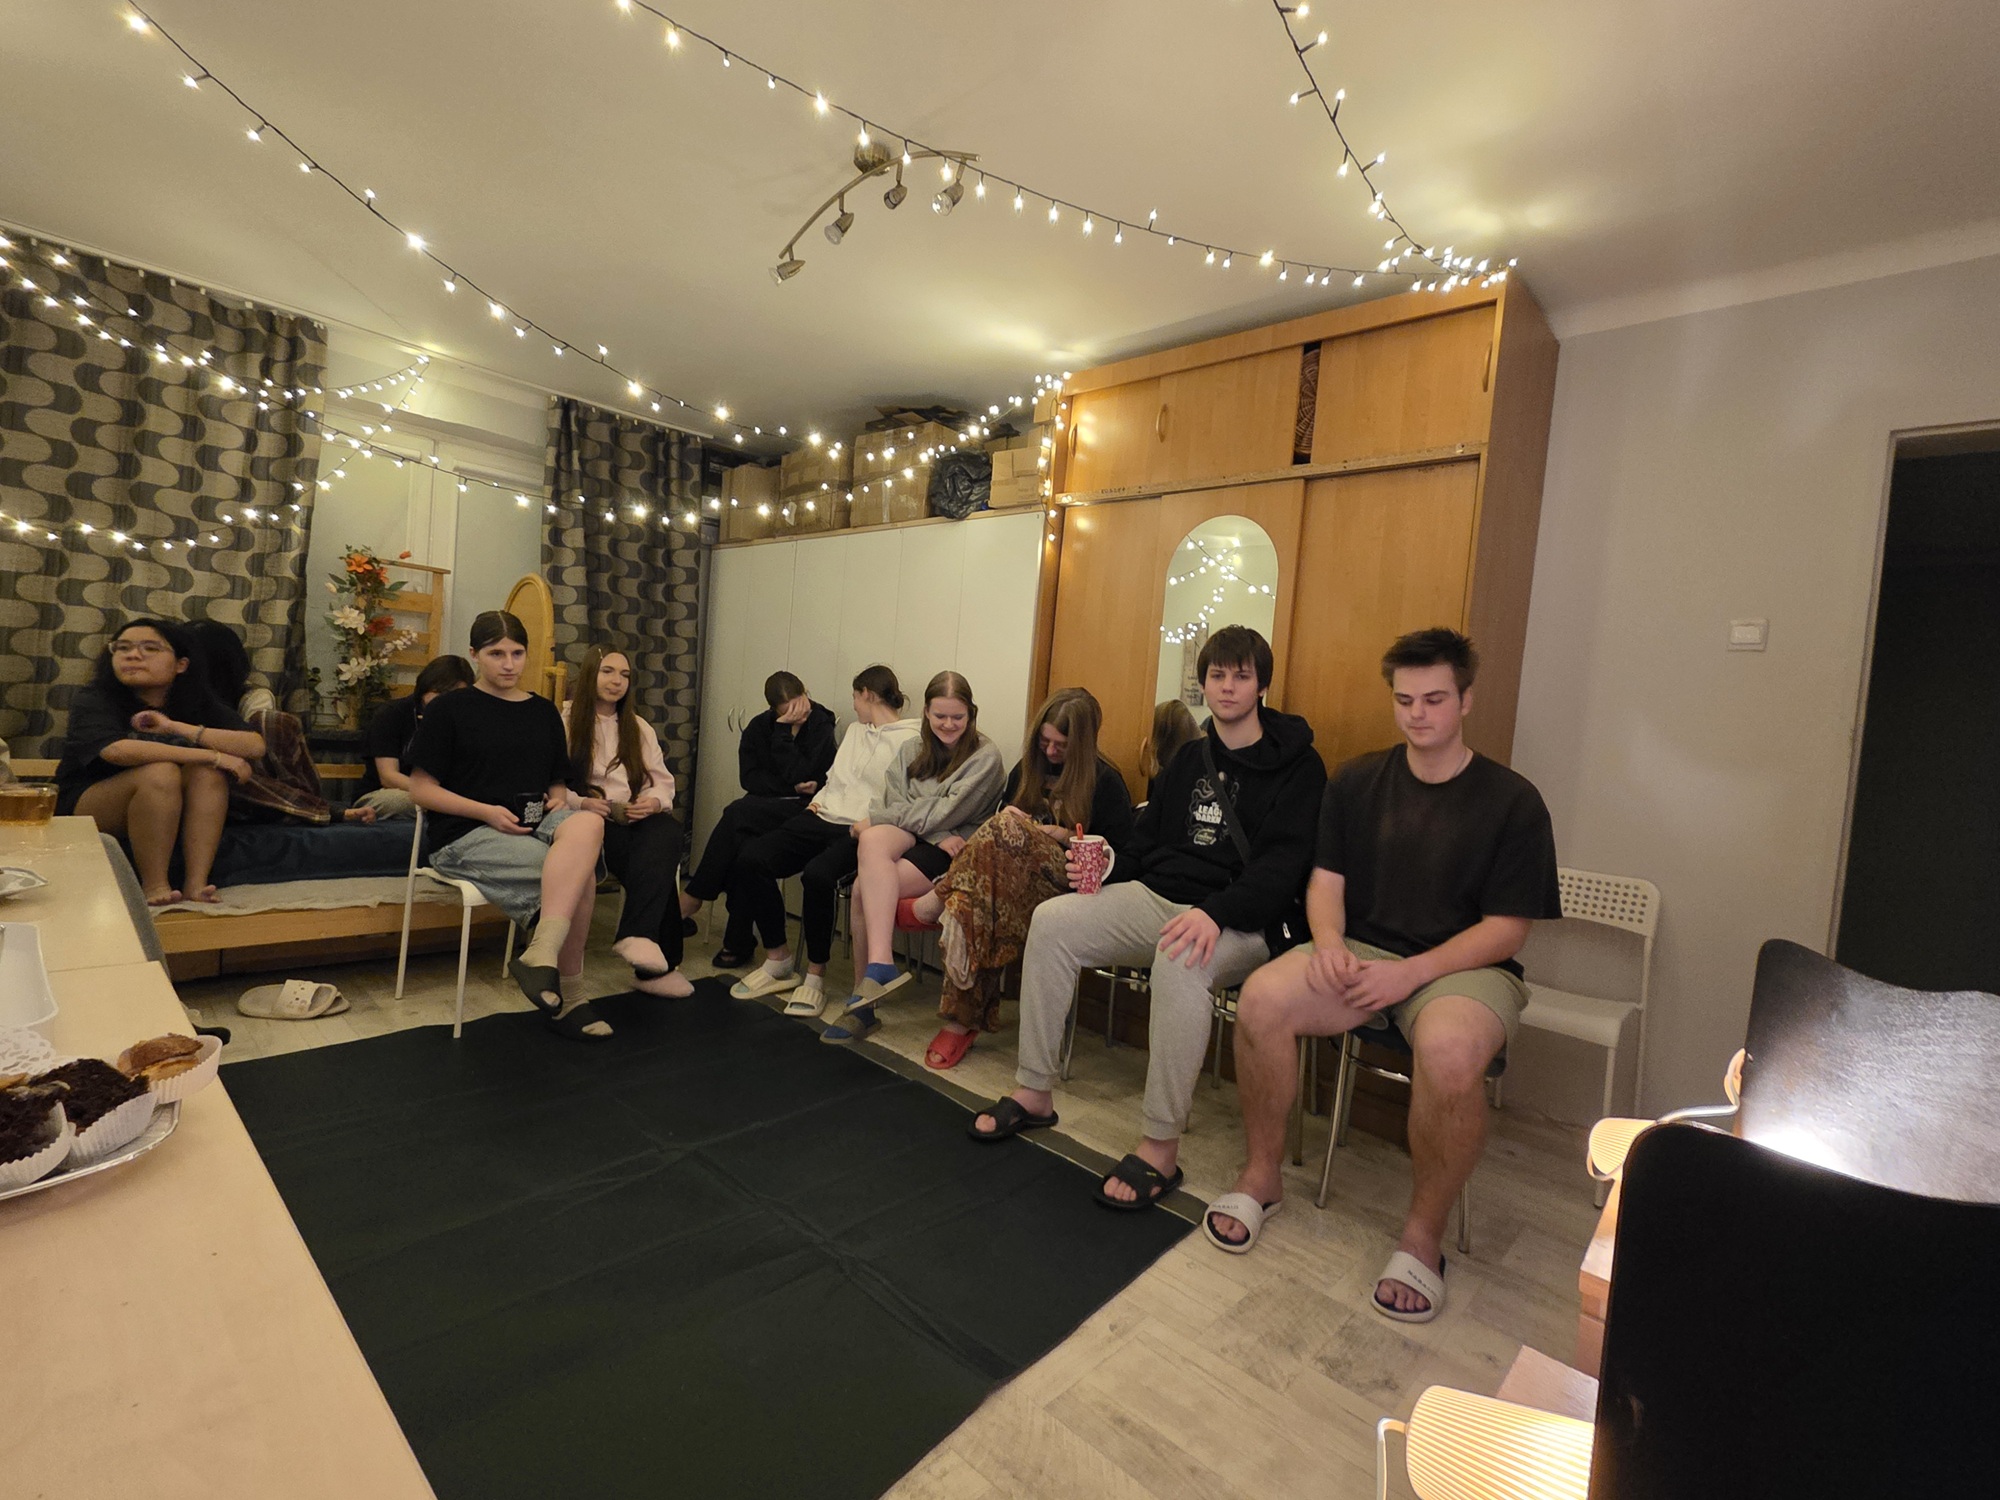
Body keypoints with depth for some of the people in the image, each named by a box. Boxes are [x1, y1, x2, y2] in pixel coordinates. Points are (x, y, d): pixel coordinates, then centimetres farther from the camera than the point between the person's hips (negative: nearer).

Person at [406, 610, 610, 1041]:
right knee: (579, 876, -30)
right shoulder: (448, 709, 4)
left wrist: (559, 799, -1)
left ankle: (541, 955, -35)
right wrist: (488, 812, -15)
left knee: (587, 823, -34)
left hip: (536, 826, 4)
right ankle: (564, 992, -19)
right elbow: (421, 790, 0)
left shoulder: (544, 711, 17)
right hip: (466, 834, -4)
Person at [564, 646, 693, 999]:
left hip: (637, 820, 4)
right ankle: (660, 963, -33)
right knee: (657, 858, -33)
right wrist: (580, 803, -20)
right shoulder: (565, 721, 9)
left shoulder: (639, 727, 23)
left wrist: (654, 801, -9)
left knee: (668, 830, -35)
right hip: (591, 823, -4)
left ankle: (638, 935, -42)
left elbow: (663, 781, 14)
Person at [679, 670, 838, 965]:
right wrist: (792, 788, -11)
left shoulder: (821, 726, -5)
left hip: (803, 809, -4)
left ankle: (695, 896, -17)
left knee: (738, 812, -31)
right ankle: (738, 939, -24)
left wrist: (783, 732, -14)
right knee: (742, 841, -32)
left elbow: (800, 775, -14)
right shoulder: (759, 726, 9)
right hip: (765, 808, 4)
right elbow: (749, 777, 1)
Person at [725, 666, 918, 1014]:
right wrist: (817, 800, 11)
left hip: (862, 832, -8)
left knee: (817, 875, -36)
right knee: (751, 858, -14)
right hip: (822, 818, 8)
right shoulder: (855, 730, 25)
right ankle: (778, 961, -2)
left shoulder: (909, 740, -2)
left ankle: (816, 975, -14)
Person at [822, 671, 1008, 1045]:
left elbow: (946, 813, -9)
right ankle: (880, 965, -33)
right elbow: (891, 802, 4)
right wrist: (941, 836, -14)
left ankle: (863, 997, -20)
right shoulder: (912, 750, 17)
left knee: (866, 887, -27)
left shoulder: (985, 757, 0)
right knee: (872, 840, -31)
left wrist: (877, 818, -8)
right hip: (904, 839, 5)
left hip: (951, 854, -4)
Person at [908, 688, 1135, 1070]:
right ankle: (961, 1020, -27)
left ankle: (933, 902, -22)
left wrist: (1067, 836, -12)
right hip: (1011, 875, 5)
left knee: (1009, 830, -36)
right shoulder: (1026, 769, 19)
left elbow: (1119, 850, 0)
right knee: (971, 902, -34)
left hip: (1065, 880, -5)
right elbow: (1000, 814, 26)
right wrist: (1007, 820, 2)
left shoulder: (1106, 781, 3)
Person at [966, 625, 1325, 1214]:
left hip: (1242, 921, -6)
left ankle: (1161, 1148, -23)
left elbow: (1282, 863, -16)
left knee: (1180, 962, -39)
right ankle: (1033, 1093, -2)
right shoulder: (1190, 757, 16)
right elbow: (1147, 839, 19)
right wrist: (1103, 876, -1)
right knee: (1052, 920, -13)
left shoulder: (1296, 764, -2)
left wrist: (1215, 913, -31)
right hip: (1155, 898, 6)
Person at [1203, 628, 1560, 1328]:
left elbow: (1507, 928, -6)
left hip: (1465, 965, -2)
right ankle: (1262, 1176, -3)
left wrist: (1410, 972, -19)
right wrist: (1329, 943, -15)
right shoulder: (1357, 781, 7)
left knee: (1448, 1051, -37)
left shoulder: (1511, 800, -3)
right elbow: (1326, 880, 7)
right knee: (1262, 998, -26)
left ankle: (1423, 1232, -9)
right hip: (1362, 952, 3)